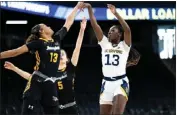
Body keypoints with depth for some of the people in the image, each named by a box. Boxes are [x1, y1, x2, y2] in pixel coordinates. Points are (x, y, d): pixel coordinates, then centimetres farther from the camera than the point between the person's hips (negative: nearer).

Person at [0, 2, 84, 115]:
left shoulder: (57, 39, 12)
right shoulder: (38, 43, -4)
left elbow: (68, 22, 22)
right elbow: (17, 51, -5)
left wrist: (77, 7, 29)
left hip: (50, 84, 6)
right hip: (37, 82, -6)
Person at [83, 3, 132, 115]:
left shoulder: (124, 45, 1)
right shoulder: (105, 43, 12)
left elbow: (127, 29, -17)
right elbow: (95, 26, 5)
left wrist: (115, 13, -24)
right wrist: (90, 9, -5)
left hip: (121, 82, -5)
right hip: (107, 83, 5)